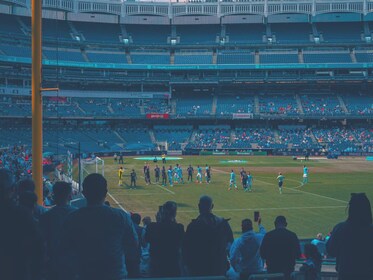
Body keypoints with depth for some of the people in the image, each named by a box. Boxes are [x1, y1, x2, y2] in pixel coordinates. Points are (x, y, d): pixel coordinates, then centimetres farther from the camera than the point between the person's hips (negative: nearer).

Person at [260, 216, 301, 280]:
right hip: (288, 269, 0)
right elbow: (298, 254, 2)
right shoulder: (292, 235, -4)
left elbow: (262, 254, -1)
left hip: (272, 269, 0)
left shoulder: (268, 235, -6)